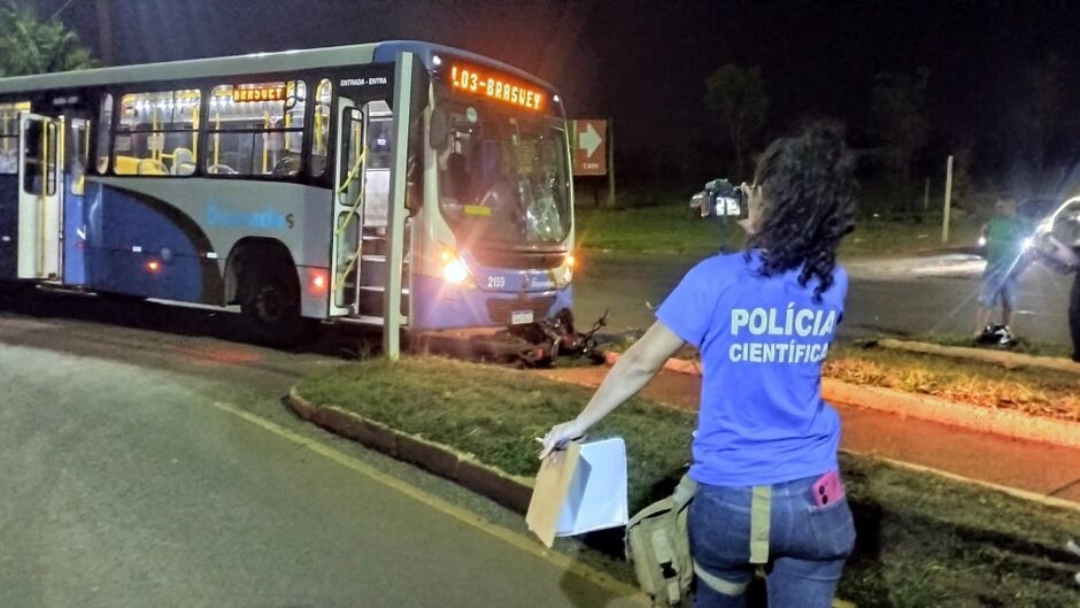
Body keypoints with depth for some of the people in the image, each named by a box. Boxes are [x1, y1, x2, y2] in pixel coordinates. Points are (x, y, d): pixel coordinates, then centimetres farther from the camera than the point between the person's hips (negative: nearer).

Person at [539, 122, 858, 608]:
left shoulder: (717, 280, -13)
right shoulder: (832, 283, -2)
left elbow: (641, 363, -6)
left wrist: (579, 424, 6)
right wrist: (758, 241, 12)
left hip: (727, 498, -2)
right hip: (812, 497, 2)